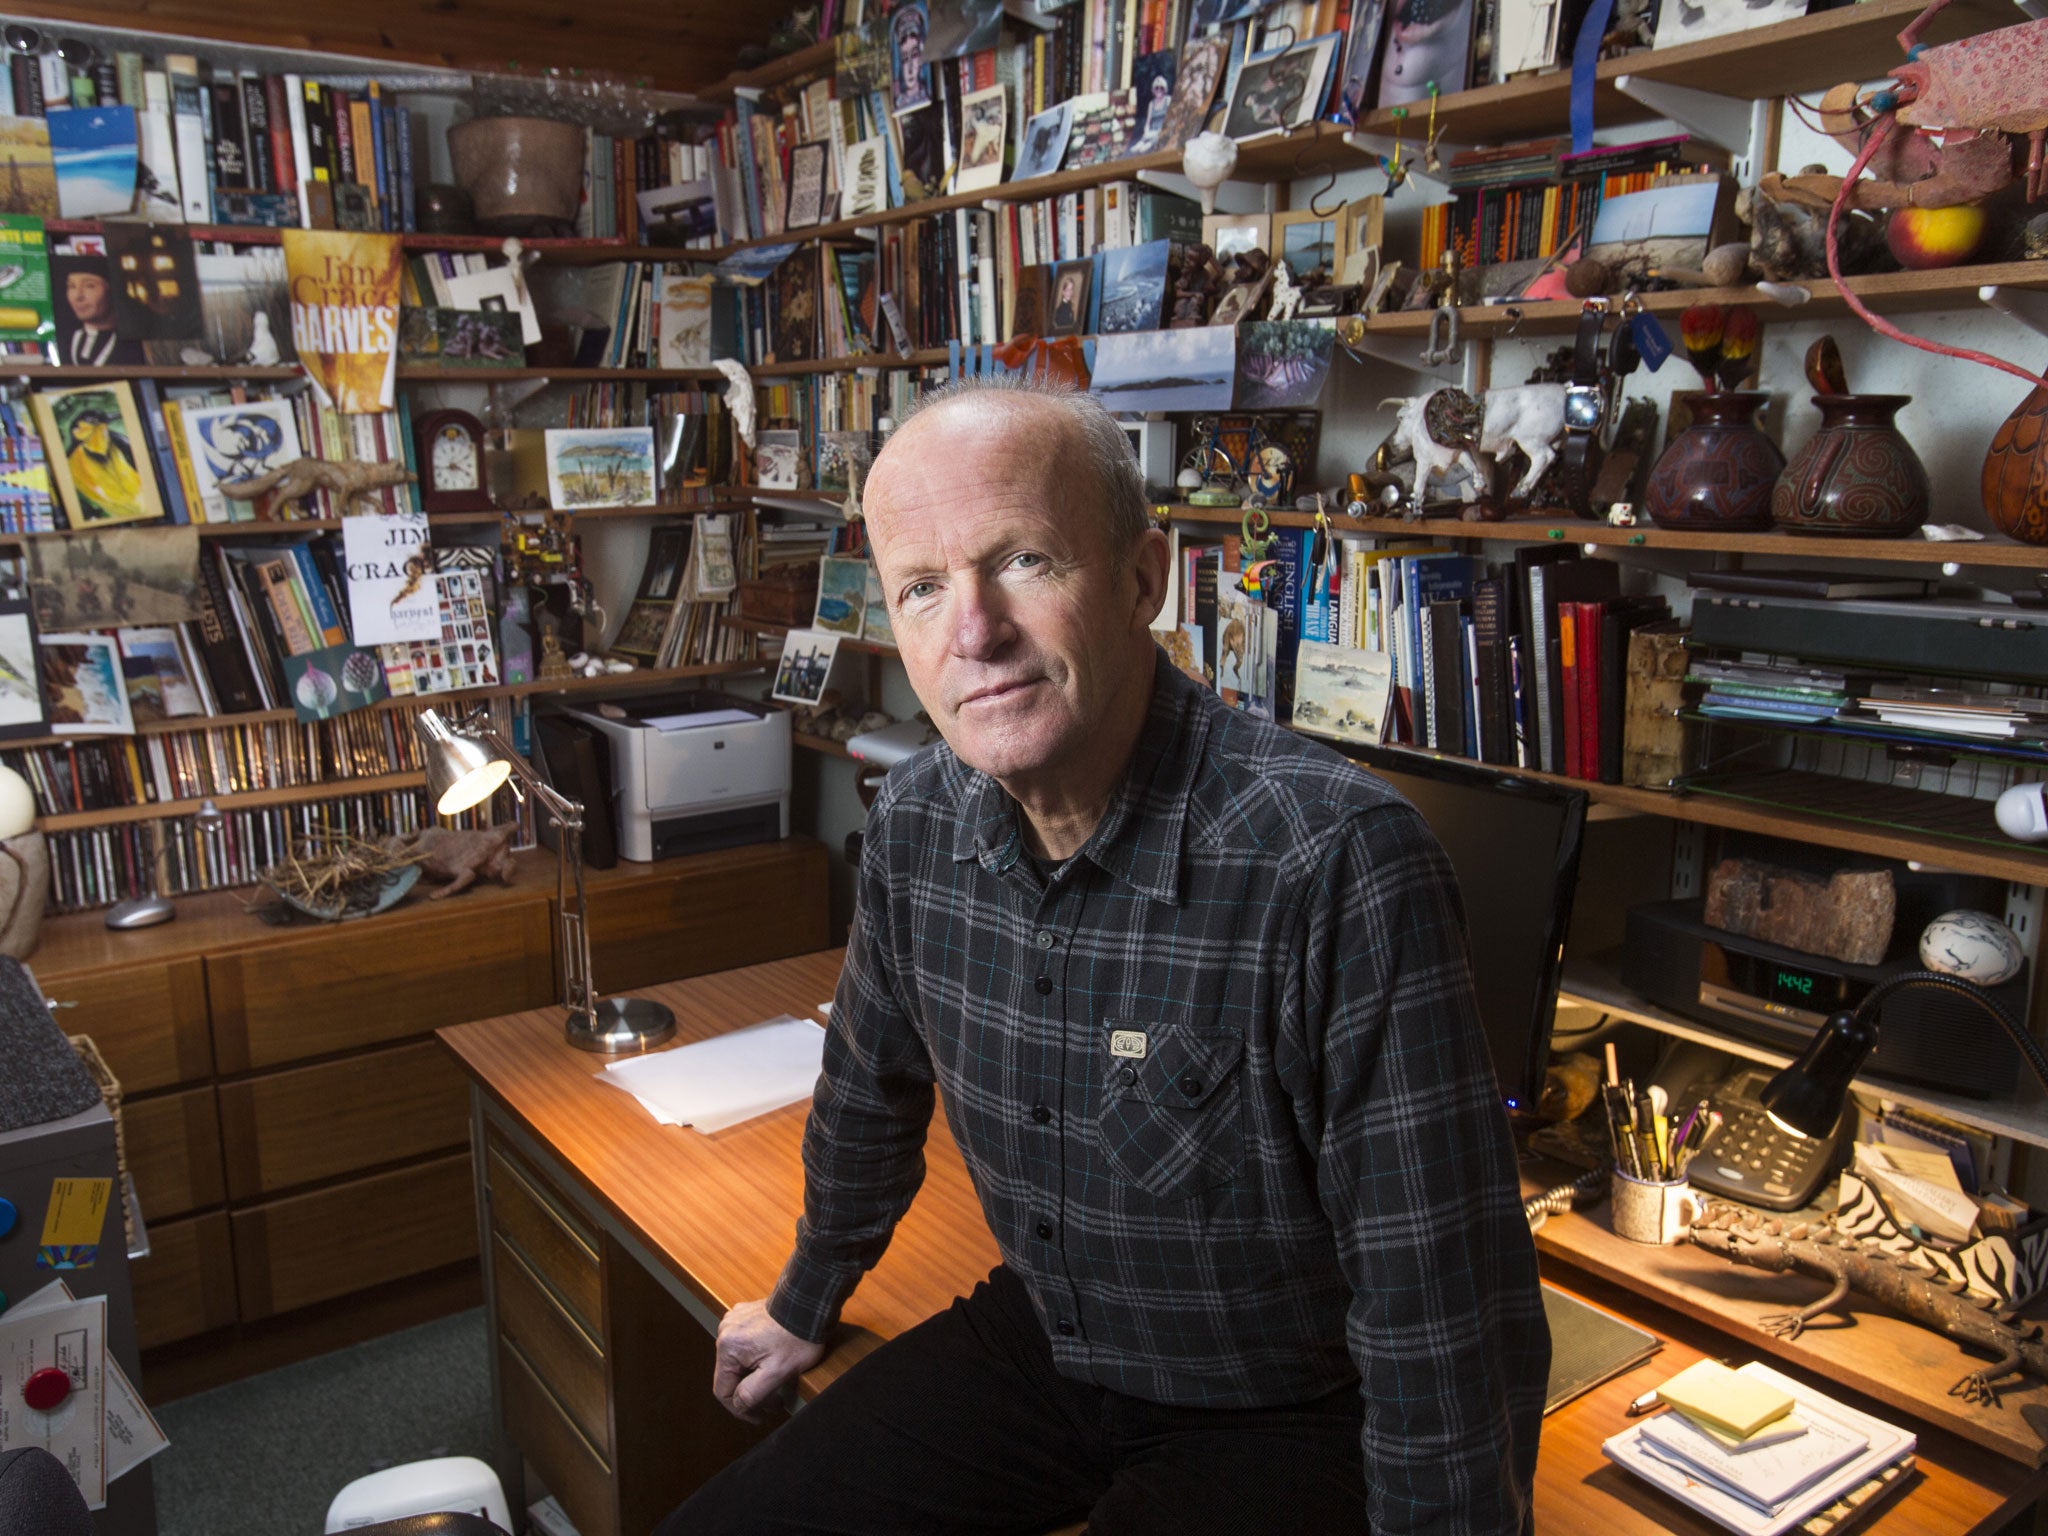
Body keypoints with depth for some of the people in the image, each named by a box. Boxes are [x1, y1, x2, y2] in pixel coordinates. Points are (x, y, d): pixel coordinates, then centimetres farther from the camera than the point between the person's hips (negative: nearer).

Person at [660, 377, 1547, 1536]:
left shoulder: (1339, 862, -30)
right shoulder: (917, 826, -8)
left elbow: (1443, 1307, -24)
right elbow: (870, 1098, 10)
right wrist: (805, 1308, 23)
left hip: (1277, 1410, -4)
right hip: (1035, 1342, 5)